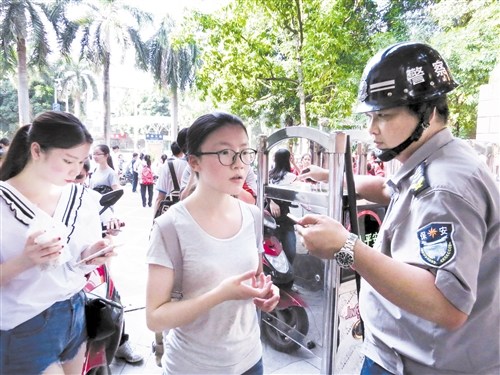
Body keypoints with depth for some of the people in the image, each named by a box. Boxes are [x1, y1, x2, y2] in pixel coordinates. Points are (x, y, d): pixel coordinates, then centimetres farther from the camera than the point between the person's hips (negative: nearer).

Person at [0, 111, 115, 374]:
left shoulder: (81, 199, -1)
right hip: (24, 329, -5)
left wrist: (92, 254, -15)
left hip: (76, 314, 5)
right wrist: (23, 261, -30)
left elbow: (80, 263, 5)